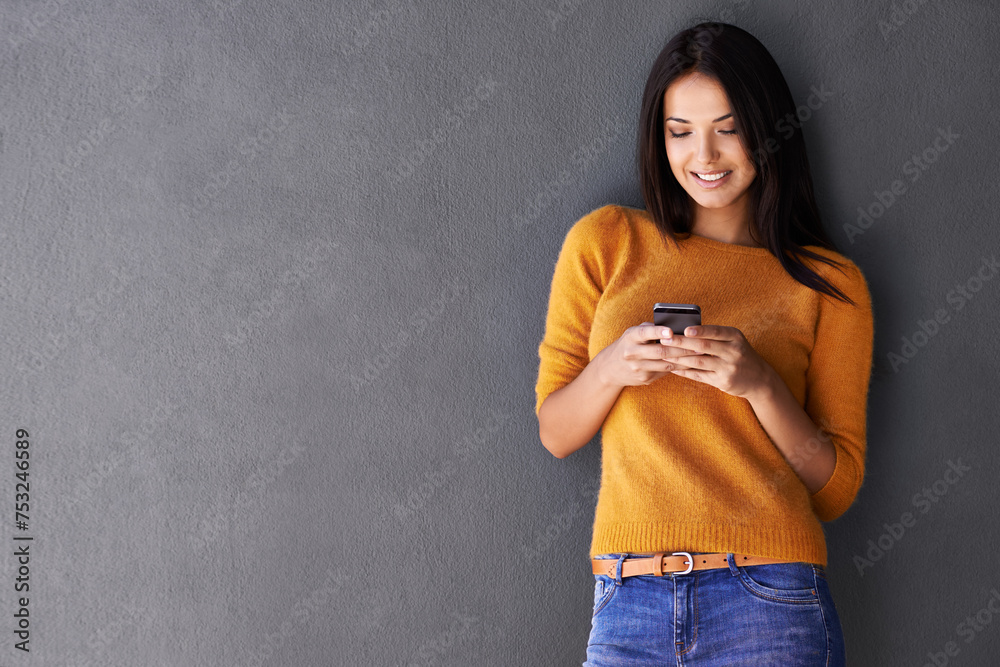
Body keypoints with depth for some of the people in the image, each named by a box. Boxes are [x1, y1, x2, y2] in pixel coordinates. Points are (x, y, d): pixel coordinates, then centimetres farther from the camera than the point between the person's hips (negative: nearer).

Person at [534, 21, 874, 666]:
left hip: (770, 606, -1)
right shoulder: (605, 242, 7)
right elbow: (555, 432, 10)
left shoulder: (829, 282, 6)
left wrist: (760, 385, -13)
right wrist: (611, 367, -11)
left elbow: (837, 490, 3)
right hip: (628, 604, 1)